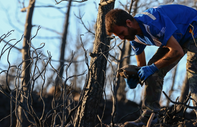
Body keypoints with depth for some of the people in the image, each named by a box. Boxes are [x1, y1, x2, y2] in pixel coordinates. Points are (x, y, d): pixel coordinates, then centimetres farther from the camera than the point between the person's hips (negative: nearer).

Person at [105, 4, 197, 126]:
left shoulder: (153, 23, -37)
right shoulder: (134, 36, -8)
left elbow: (177, 51, -37)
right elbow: (141, 64, 4)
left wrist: (153, 67, -33)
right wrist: (134, 77, -18)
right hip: (176, 37, 9)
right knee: (154, 72, -2)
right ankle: (149, 115, -2)